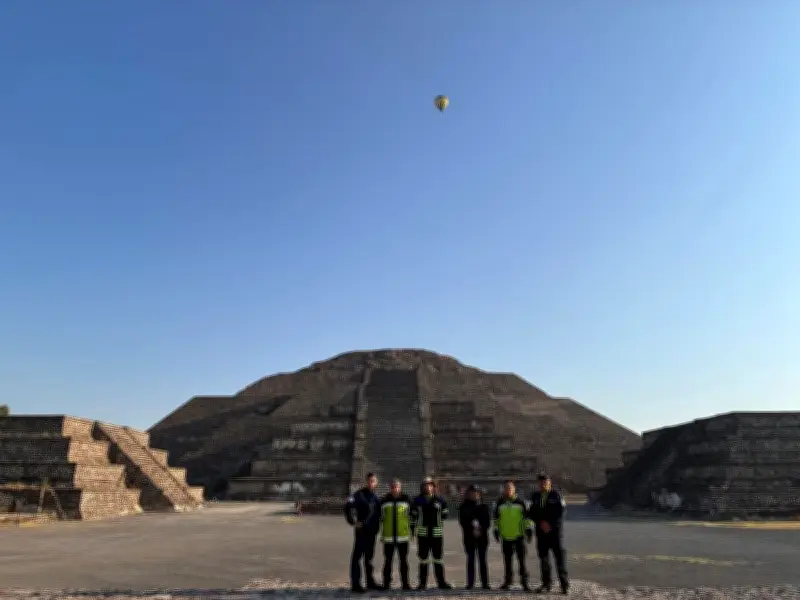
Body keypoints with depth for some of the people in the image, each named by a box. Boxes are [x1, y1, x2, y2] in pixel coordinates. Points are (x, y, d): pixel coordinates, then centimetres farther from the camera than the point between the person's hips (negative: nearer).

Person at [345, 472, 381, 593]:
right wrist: (353, 522, -17)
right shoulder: (360, 494, -10)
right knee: (357, 556, -4)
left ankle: (370, 582, 25)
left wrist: (377, 524, 10)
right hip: (362, 530, -7)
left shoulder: (375, 497, 12)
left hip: (372, 531, 7)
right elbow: (348, 507, -18)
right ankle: (355, 584, 0)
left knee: (369, 557, 15)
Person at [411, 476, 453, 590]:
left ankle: (441, 582, 16)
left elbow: (446, 513, 9)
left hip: (437, 532, 1)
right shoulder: (418, 500, 3)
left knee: (438, 558, 7)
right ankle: (422, 583, 15)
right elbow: (413, 515, 7)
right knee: (423, 558, 6)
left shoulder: (439, 499, 4)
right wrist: (412, 528, 3)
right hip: (422, 533, 0)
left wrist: (439, 516, -7)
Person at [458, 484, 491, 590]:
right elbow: (462, 521, -2)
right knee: (470, 559, 2)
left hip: (482, 536, 1)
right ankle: (470, 583, 6)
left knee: (482, 559, 2)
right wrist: (472, 530, -12)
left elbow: (487, 521, 4)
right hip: (469, 536, -1)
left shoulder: (483, 506, 7)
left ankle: (485, 583, 5)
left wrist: (481, 530, -10)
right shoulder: (464, 507, 4)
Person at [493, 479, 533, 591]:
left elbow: (526, 516, 1)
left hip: (519, 535, -2)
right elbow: (496, 517, 12)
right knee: (507, 561, 10)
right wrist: (496, 531, 10)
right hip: (506, 536, 3)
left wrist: (528, 530, -3)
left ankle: (524, 582, 7)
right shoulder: (500, 502, 5)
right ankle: (508, 581, 21)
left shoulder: (520, 502, -3)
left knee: (522, 560, 0)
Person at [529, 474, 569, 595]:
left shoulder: (556, 495, -2)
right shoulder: (535, 496, 9)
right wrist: (541, 523, -8)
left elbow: (561, 511, -7)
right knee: (543, 557, 6)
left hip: (555, 530, -4)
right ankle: (546, 584, 16)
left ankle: (565, 584, 1)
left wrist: (550, 524, -10)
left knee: (560, 556, -5)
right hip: (541, 531, 4)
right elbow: (532, 513, 8)